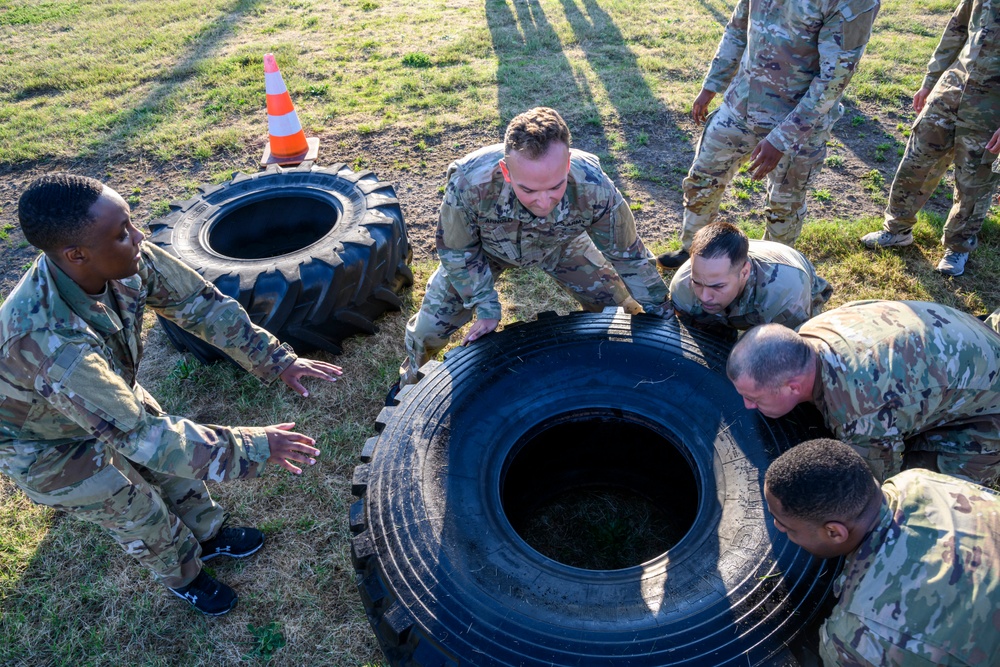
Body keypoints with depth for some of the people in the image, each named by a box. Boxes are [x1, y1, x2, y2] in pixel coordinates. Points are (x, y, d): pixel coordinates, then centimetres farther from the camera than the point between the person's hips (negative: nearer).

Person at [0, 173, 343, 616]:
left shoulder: (131, 260, -29)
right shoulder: (50, 340, -46)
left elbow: (201, 304, -18)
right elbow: (141, 435, -42)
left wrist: (277, 361, -23)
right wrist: (250, 449, -39)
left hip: (109, 396, 6)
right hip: (50, 446, -5)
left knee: (173, 463, 19)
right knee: (141, 515, 11)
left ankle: (208, 536, 47)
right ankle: (183, 577, 42)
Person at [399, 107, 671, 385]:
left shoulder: (594, 188, -39)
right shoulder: (470, 181, -41)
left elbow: (629, 258, -20)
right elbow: (456, 250, -19)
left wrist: (660, 318, -10)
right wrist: (486, 307, -18)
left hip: (559, 245, 1)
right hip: (487, 247, -1)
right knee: (429, 327, -4)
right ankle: (411, 380, 31)